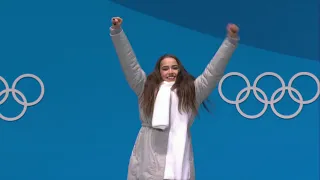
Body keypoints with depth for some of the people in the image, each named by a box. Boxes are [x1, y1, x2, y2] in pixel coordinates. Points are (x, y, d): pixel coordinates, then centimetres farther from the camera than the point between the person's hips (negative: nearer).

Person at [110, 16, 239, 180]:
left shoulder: (191, 90, 13)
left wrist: (231, 40, 4)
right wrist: (117, 31, 5)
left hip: (178, 156, 0)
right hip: (148, 157, 0)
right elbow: (129, 63, 10)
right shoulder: (146, 88, 13)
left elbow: (213, 71, 10)